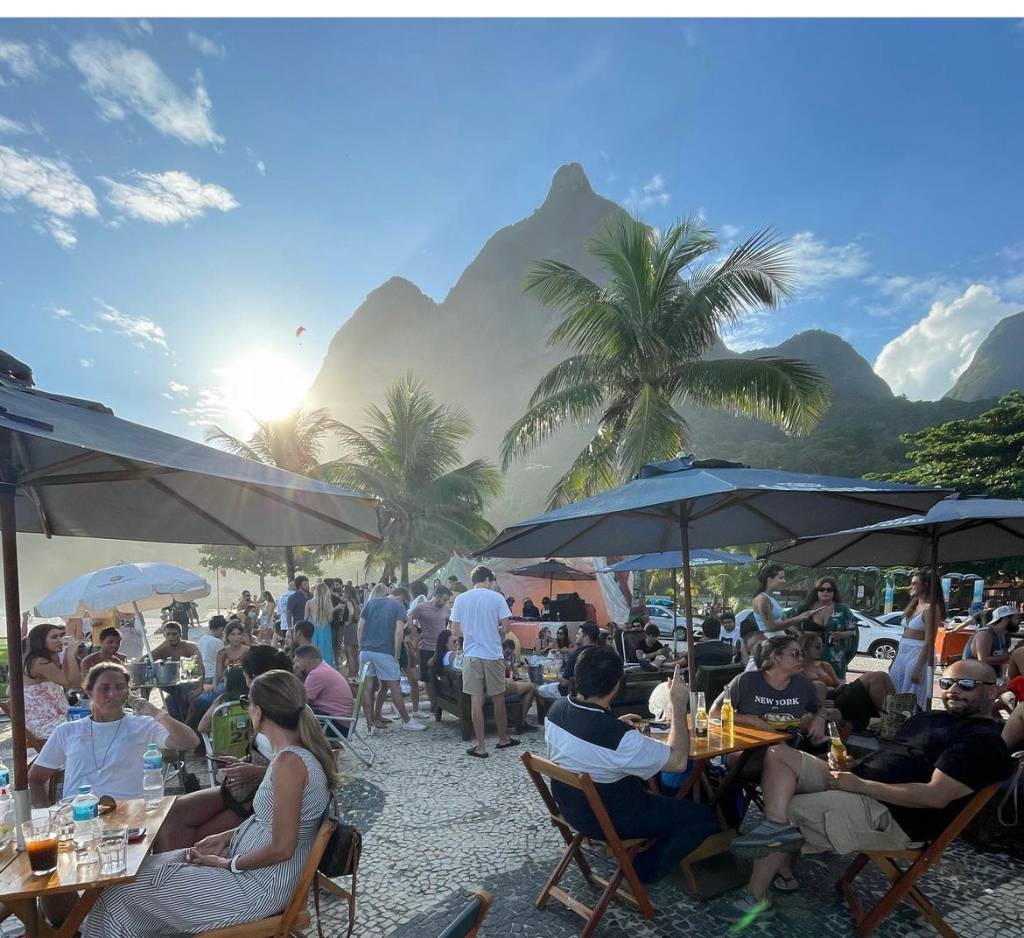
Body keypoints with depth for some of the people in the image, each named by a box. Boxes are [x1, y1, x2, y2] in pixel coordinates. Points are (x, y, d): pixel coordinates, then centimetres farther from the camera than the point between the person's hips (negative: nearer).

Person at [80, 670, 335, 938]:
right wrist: (227, 837, 8)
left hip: (261, 885, -8)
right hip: (256, 866, 8)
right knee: (144, 870, 14)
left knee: (122, 891, 2)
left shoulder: (289, 761, -27)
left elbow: (282, 848, -24)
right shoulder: (297, 752, 1)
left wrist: (226, 864, -10)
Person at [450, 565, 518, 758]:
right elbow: (506, 626, -6)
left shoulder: (461, 599, 1)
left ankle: (481, 747, 7)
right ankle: (503, 739, 29)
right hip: (493, 655, -1)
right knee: (498, 698, 14)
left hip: (471, 655, 1)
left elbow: (456, 631, 2)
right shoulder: (497, 597, -4)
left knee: (476, 700, 4)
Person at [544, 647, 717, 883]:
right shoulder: (620, 737, -37)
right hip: (608, 819, -7)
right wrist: (679, 706, -20)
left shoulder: (557, 708, -14)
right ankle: (645, 870, 11)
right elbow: (678, 761, -23)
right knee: (704, 817, 3)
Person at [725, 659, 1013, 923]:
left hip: (891, 814, -9)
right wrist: (848, 766, 0)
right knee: (777, 754, -4)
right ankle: (777, 825, -22)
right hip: (855, 783, 9)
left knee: (787, 811, -15)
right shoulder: (931, 718, 19)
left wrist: (859, 785, -19)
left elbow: (936, 796, -22)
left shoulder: (983, 740, -10)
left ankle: (755, 898, -3)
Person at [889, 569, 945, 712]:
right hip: (902, 653, 8)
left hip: (917, 655, -8)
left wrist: (918, 668, -20)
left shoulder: (930, 608, -12)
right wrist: (894, 660, 18)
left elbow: (929, 642, -17)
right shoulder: (913, 605, 14)